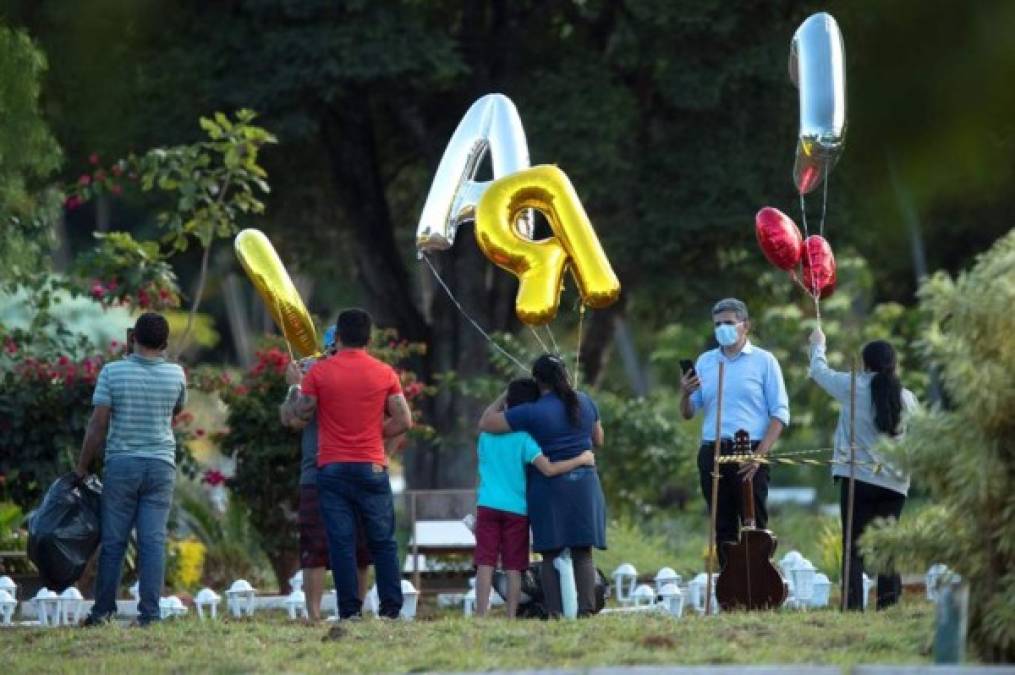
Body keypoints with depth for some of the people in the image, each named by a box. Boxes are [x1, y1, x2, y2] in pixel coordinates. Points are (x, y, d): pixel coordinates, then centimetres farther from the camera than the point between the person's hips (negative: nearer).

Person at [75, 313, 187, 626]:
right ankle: (149, 613, -5)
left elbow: (98, 425, -7)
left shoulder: (112, 372, -7)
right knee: (153, 540, -1)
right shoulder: (176, 375, 1)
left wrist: (82, 467, 2)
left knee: (113, 541, 5)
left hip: (121, 463, -1)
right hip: (161, 465, 1)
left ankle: (103, 611, 10)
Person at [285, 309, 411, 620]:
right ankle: (391, 608, 1)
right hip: (372, 466, 1)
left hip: (332, 468, -1)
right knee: (383, 541, 6)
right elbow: (404, 421, 0)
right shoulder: (384, 373, 0)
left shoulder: (318, 372, -3)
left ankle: (350, 610, -5)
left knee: (341, 543, 0)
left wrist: (297, 384, 19)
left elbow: (302, 414, 4)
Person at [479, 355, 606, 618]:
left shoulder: (532, 413, -10)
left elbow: (485, 423, -8)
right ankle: (587, 609, -5)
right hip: (584, 484, 3)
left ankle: (553, 613, -4)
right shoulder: (584, 402, 4)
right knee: (583, 552, 5)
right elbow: (598, 439, 18)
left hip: (549, 486, -3)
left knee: (550, 555, 3)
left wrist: (503, 397, 6)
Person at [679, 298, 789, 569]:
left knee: (754, 526, -6)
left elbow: (780, 413, -2)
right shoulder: (705, 362, 14)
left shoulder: (763, 361, 2)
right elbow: (688, 413, 15)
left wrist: (759, 454, -13)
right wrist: (685, 393, -8)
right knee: (723, 527, 5)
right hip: (712, 453, 4)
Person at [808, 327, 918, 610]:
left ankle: (853, 606, -11)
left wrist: (818, 345, 32)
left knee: (854, 547, -3)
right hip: (895, 481, 3)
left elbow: (819, 371, 13)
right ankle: (889, 605, 5)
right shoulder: (907, 398, 4)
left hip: (857, 477, -3)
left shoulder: (853, 387, -3)